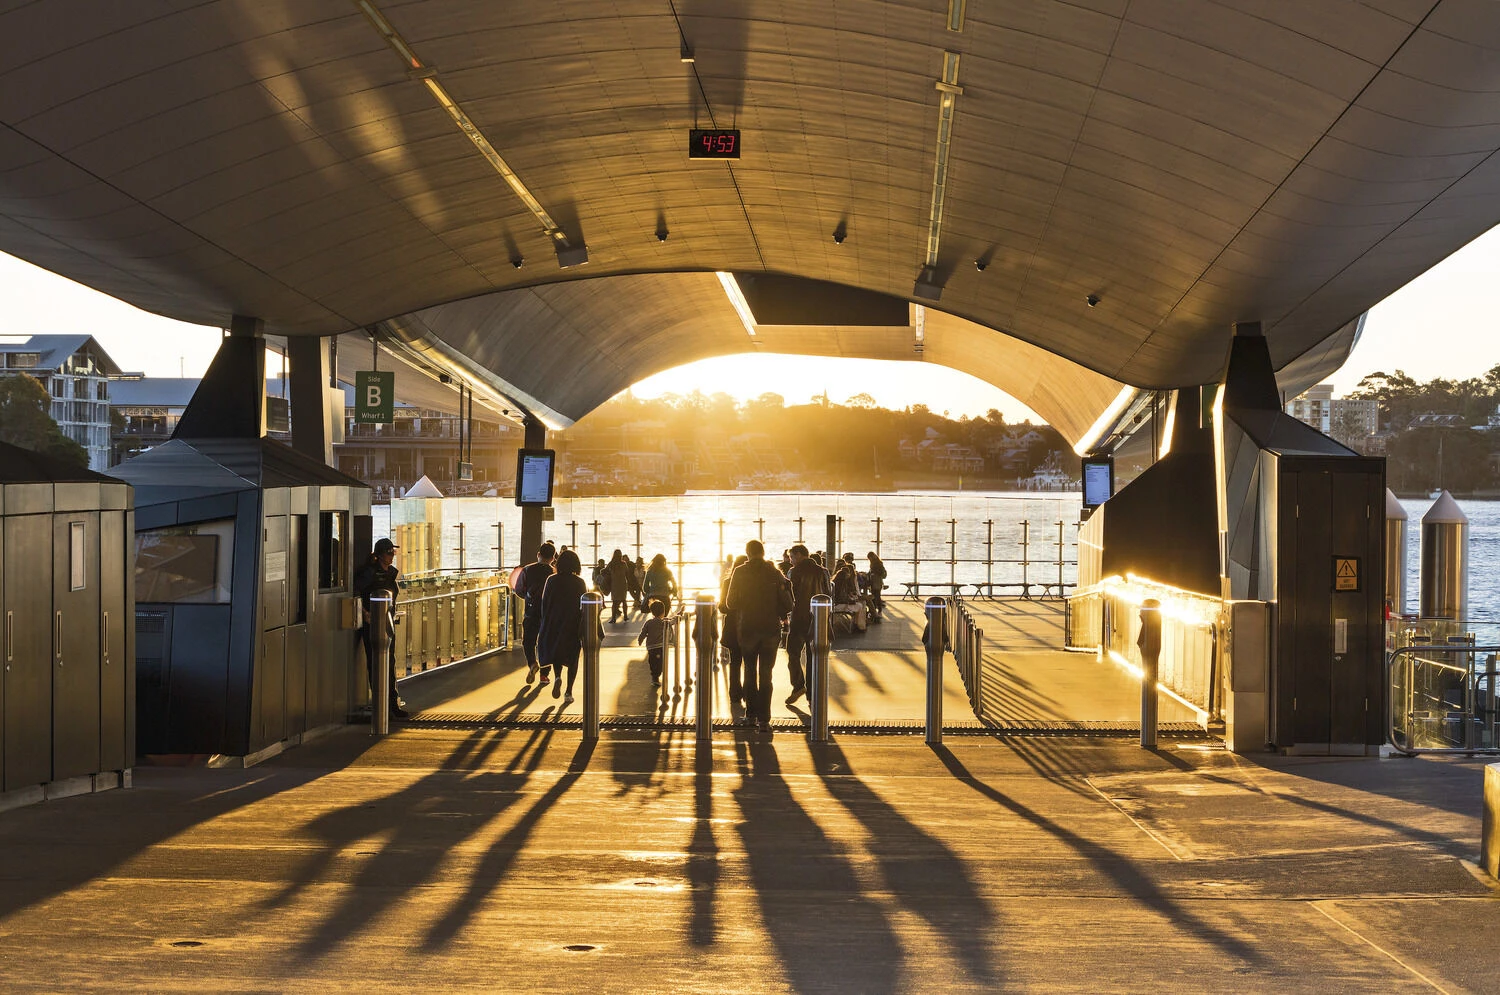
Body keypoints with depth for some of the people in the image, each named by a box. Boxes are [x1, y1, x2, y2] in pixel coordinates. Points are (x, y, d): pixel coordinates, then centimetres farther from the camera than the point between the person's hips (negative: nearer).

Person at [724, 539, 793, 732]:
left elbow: (730, 603, -3)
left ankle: (752, 712, 18)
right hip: (771, 629, 0)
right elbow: (787, 604, -5)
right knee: (766, 674, 2)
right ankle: (764, 719, -5)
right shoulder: (774, 573, -4)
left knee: (750, 671, 17)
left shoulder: (739, 573, -5)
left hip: (747, 629, 0)